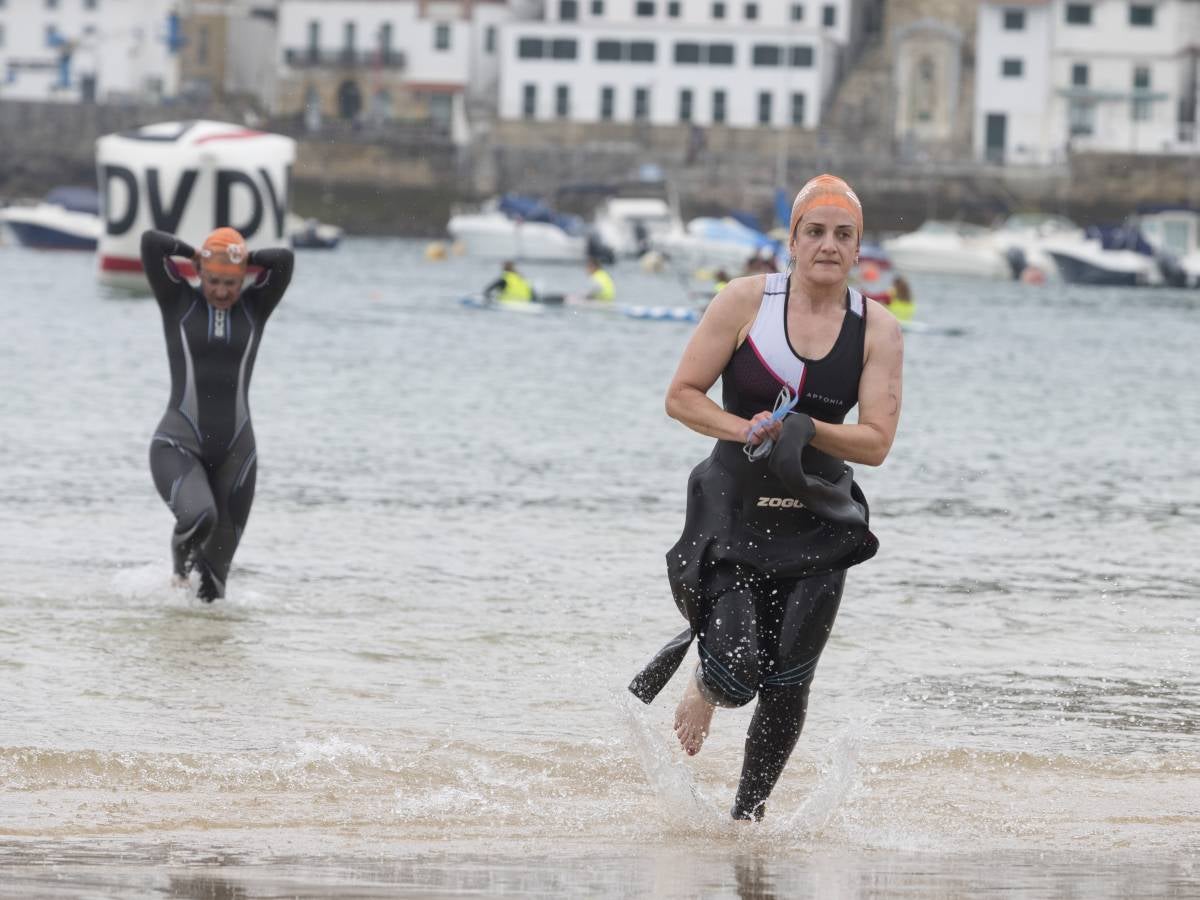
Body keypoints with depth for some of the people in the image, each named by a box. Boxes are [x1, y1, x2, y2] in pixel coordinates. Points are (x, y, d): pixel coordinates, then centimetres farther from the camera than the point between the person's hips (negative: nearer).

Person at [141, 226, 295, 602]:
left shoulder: (255, 307, 6)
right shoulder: (178, 301, 1)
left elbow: (285, 259, -10)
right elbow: (150, 242, -10)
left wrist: (243, 259, 2)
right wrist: (196, 256, 3)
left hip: (234, 453, 3)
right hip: (178, 447, -3)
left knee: (217, 559, 5)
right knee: (199, 516, -30)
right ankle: (182, 544, 5)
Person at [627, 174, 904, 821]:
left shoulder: (877, 331, -2)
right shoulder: (746, 302, -6)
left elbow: (876, 442, -6)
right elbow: (681, 397, -2)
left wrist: (799, 432, -21)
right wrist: (743, 429, -18)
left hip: (817, 523, 2)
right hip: (733, 510, -2)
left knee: (787, 684, 0)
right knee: (738, 668, -16)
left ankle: (747, 815, 18)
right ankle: (701, 692, 21)